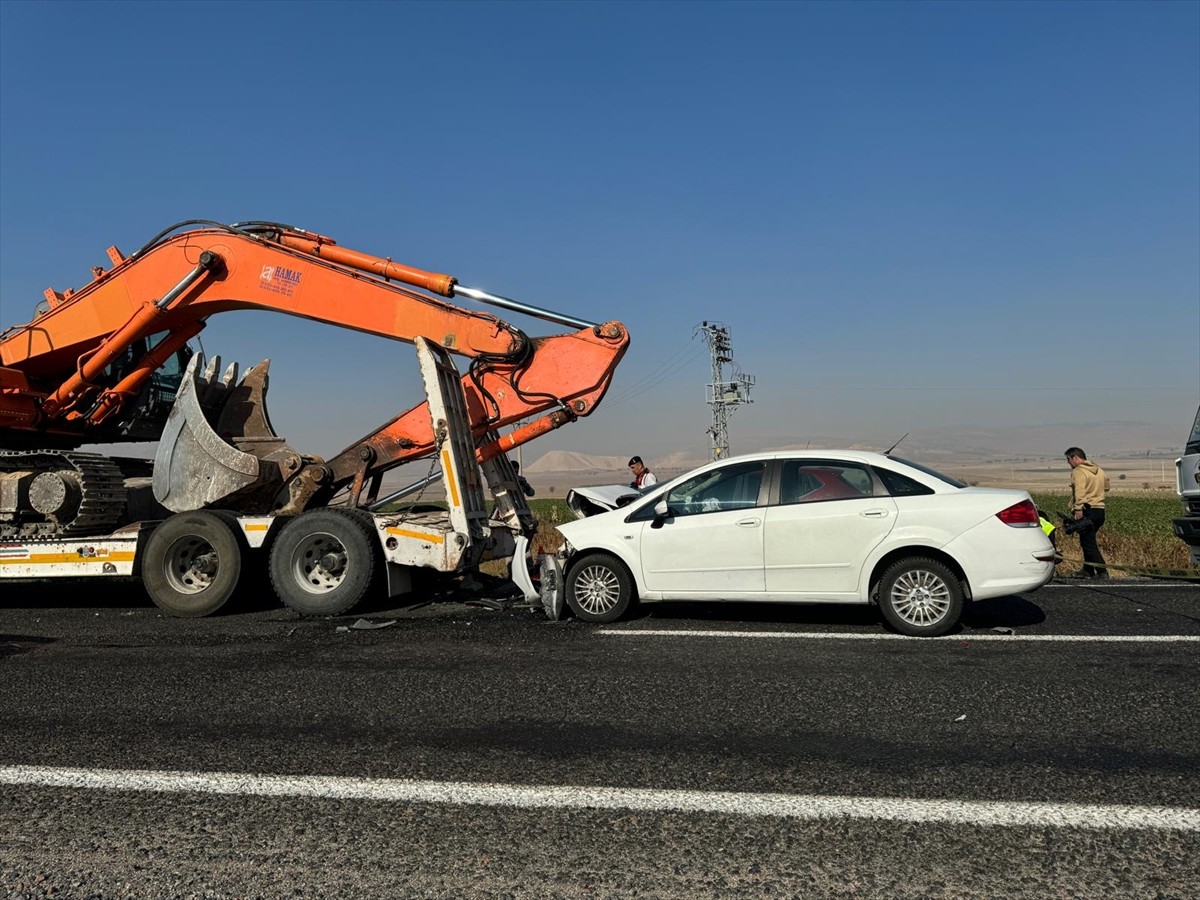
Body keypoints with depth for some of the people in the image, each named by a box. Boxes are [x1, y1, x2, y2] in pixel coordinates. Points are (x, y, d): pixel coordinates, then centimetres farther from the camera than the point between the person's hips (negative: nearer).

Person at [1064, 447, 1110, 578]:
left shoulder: (1078, 471, -10)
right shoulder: (1099, 470, 17)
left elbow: (1080, 492, -23)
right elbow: (1107, 486, 30)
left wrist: (1078, 509, -28)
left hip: (1087, 510, -9)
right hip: (1100, 510, 9)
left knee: (1088, 543, -5)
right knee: (1088, 541, 19)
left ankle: (1102, 571, -11)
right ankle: (1088, 570, 25)